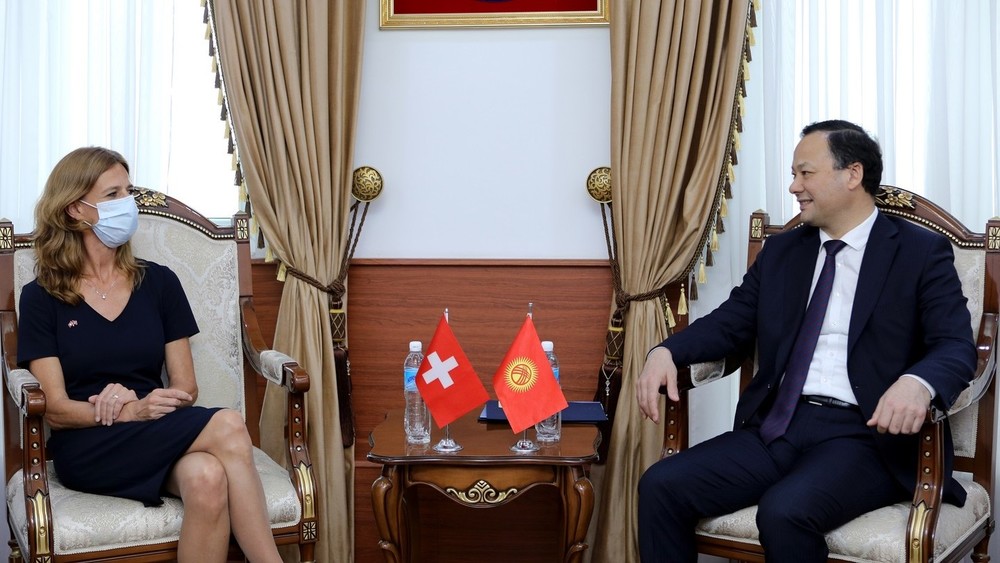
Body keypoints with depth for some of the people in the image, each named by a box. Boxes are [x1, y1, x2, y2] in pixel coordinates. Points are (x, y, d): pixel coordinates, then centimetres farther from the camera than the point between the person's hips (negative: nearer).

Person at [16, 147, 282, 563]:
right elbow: (56, 409, -4)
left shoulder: (159, 282, 11)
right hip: (86, 447, -3)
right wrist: (130, 413, -22)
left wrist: (130, 399, -14)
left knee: (208, 479, -36)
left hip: (158, 437, 3)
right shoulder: (41, 298, 3)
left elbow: (185, 387, 8)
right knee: (228, 427, -32)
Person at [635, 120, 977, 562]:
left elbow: (956, 346, -7)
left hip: (865, 433, -5)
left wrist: (917, 384, -32)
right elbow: (730, 323, 15)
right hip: (777, 426, 5)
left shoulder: (921, 252, 3)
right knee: (661, 486, -15)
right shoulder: (780, 251, 19)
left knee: (784, 512, -33)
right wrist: (666, 352, -7)